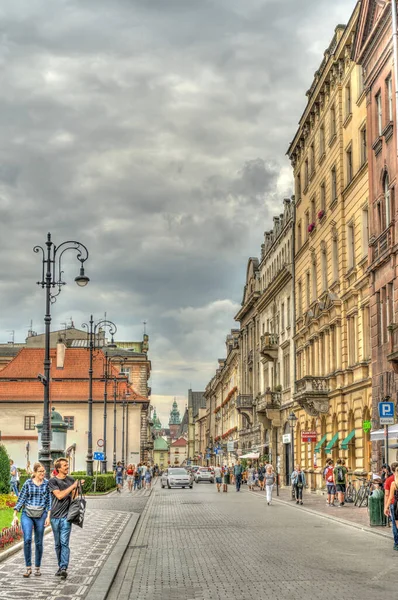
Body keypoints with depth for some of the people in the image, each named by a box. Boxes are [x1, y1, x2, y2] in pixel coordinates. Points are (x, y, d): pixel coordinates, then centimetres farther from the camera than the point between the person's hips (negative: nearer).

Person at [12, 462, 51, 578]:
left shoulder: (47, 484, 3)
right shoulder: (28, 483, 2)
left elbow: (49, 501, 3)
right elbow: (21, 499, 5)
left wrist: (48, 516, -4)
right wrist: (15, 515, 1)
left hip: (41, 515, 1)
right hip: (27, 515, -1)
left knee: (39, 542, 5)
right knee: (27, 539, -15)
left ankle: (37, 568, 18)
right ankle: (28, 567, -7)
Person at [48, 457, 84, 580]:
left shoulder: (71, 480, 7)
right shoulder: (52, 481, -2)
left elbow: (73, 498, 9)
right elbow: (59, 495, -14)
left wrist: (77, 488, -9)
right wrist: (73, 486, -15)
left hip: (66, 516, 0)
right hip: (55, 516, 0)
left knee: (64, 543, -9)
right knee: (57, 544, 9)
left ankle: (64, 568, -14)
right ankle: (60, 566, 21)